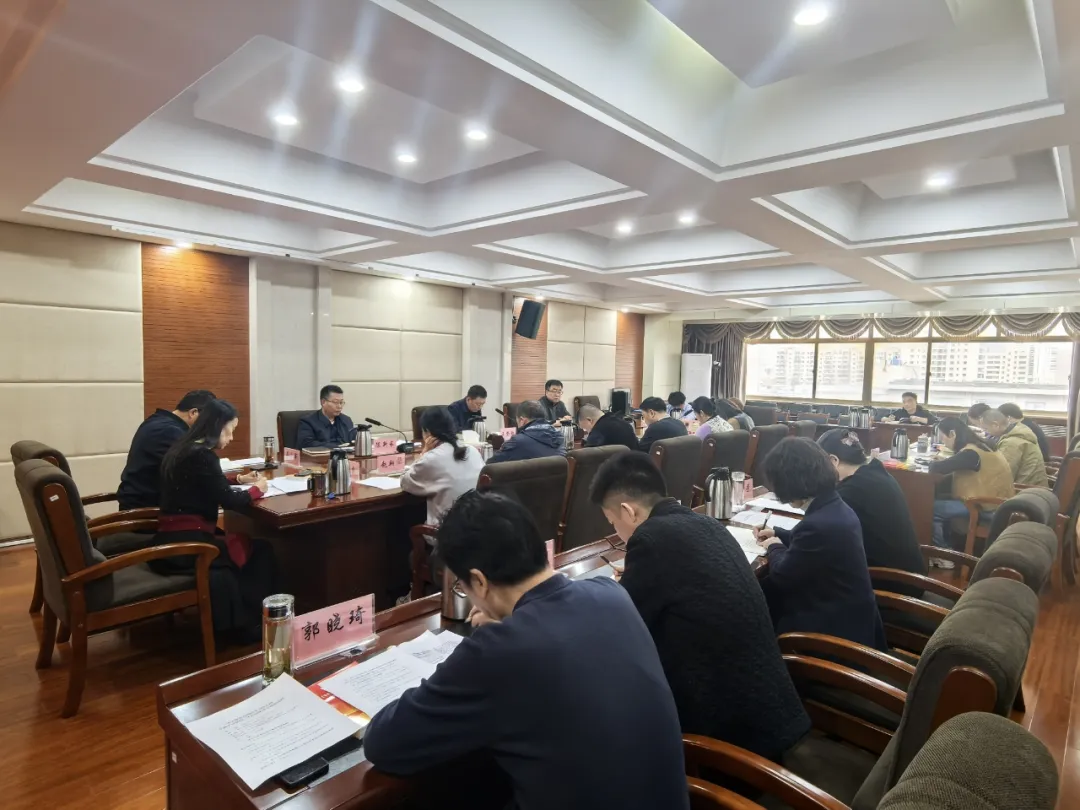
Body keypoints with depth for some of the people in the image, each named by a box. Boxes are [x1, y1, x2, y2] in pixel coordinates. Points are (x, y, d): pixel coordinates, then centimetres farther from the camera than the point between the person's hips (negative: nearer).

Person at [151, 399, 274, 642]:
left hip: (171, 541, 9)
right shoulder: (202, 455, -18)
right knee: (261, 552, 2)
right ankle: (248, 625, 15)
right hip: (184, 544, -9)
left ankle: (233, 621, 17)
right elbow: (228, 501, -17)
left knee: (247, 546, 13)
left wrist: (238, 479, 17)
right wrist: (257, 489, 0)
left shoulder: (183, 449, 11)